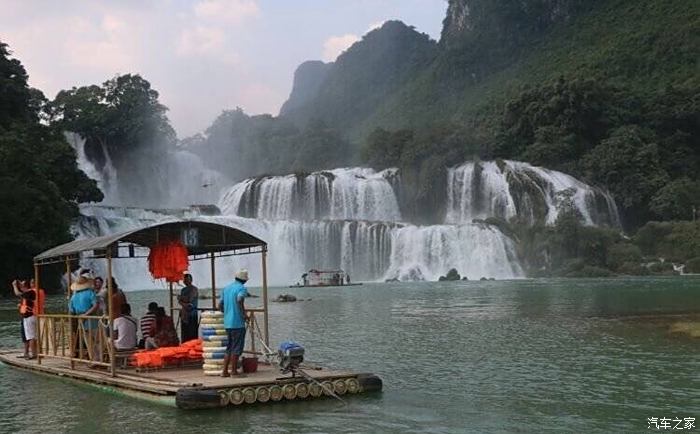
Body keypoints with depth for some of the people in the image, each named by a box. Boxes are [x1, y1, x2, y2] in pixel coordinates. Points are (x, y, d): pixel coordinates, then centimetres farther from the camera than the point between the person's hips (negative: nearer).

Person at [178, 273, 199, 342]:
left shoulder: (194, 289, -4)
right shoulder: (183, 289, 17)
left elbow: (190, 299, -15)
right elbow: (179, 301, 11)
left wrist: (180, 297, -3)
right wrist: (184, 304, -10)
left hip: (192, 314, -7)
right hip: (184, 313, 7)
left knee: (192, 334, -9)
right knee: (184, 334, 6)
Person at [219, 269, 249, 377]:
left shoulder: (226, 288, 15)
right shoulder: (242, 288, -8)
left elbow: (220, 305, 17)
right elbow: (239, 299, -28)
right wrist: (243, 314, -17)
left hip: (227, 323, 7)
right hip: (238, 323, -7)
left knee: (229, 347, 14)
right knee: (237, 348, -1)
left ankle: (225, 371, 12)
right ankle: (234, 371, 1)